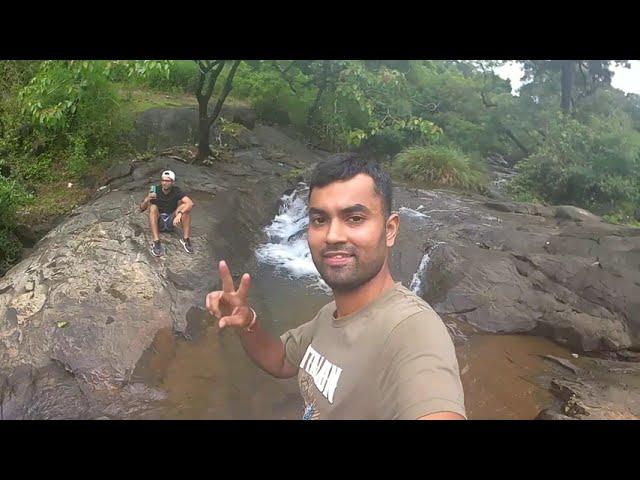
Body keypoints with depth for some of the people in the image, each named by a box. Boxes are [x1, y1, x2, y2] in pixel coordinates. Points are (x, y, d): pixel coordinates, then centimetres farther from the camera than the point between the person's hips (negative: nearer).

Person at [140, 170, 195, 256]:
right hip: (158, 222, 0)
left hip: (171, 221, 0)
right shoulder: (155, 191, -10)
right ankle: (156, 242, -36)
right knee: (153, 207, -29)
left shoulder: (176, 191, -10)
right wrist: (146, 200, -34)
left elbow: (190, 203, -25)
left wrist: (179, 214, -41)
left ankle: (185, 239, -21)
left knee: (185, 207, -22)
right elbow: (141, 209, -12)